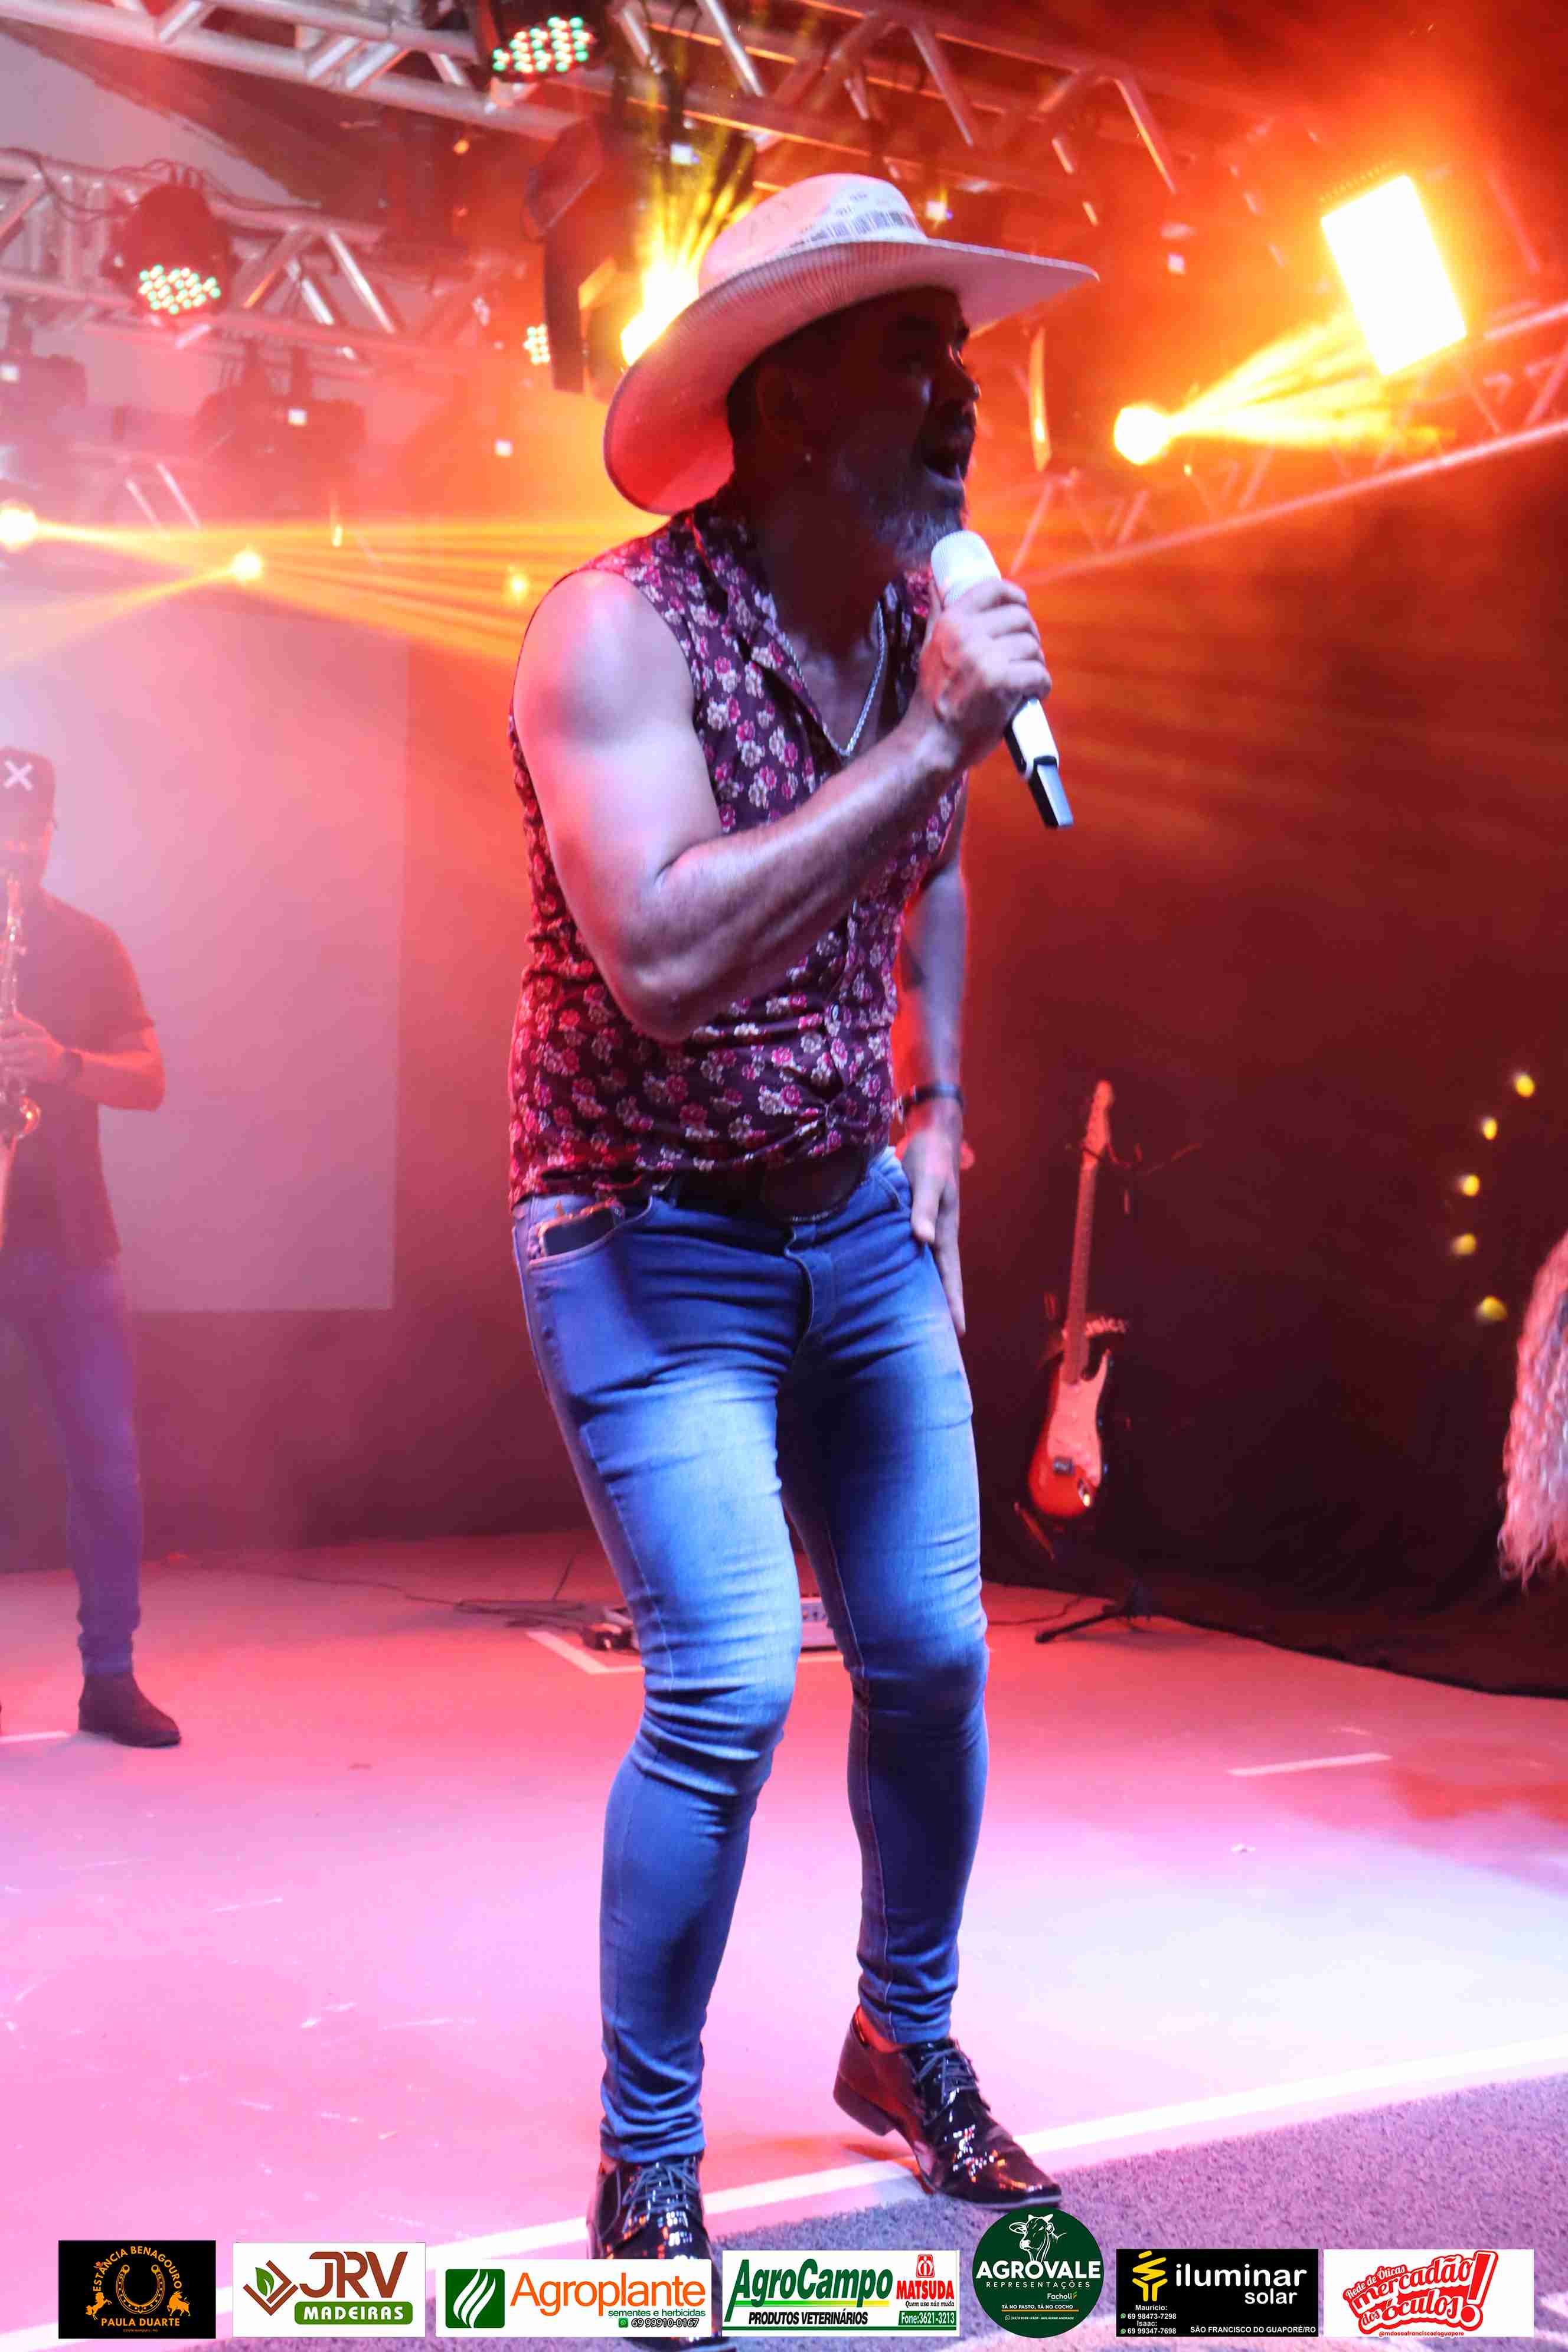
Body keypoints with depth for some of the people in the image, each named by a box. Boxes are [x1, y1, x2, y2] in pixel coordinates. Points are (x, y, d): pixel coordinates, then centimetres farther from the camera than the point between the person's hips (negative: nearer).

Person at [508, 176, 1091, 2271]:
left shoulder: (928, 625, 3)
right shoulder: (619, 629, -18)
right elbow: (662, 959, -33)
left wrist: (935, 1112, 15)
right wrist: (932, 738, -29)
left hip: (860, 1225, 7)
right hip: (653, 1240, -6)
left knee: (933, 1658, 8)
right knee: (728, 1690, -13)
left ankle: (908, 2045, 34)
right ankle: (645, 2176, 10)